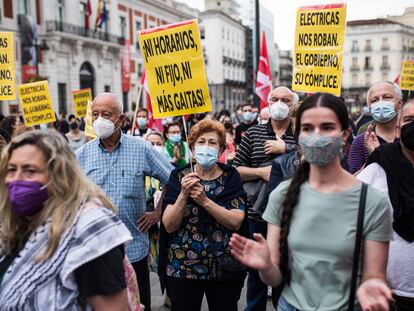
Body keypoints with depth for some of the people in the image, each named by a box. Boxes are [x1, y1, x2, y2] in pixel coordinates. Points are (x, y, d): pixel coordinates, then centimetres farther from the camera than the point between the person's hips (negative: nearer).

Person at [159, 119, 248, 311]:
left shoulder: (230, 177, -1)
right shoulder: (179, 176, -1)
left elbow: (236, 223, -11)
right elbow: (169, 226, -7)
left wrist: (205, 200, -22)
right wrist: (183, 195, -20)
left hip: (224, 268, 0)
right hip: (182, 268, 0)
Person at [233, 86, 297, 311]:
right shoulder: (253, 134, 6)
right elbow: (235, 170, 3)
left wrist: (285, 147, -15)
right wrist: (261, 172, -13)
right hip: (258, 214, 1)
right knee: (257, 269, 15)